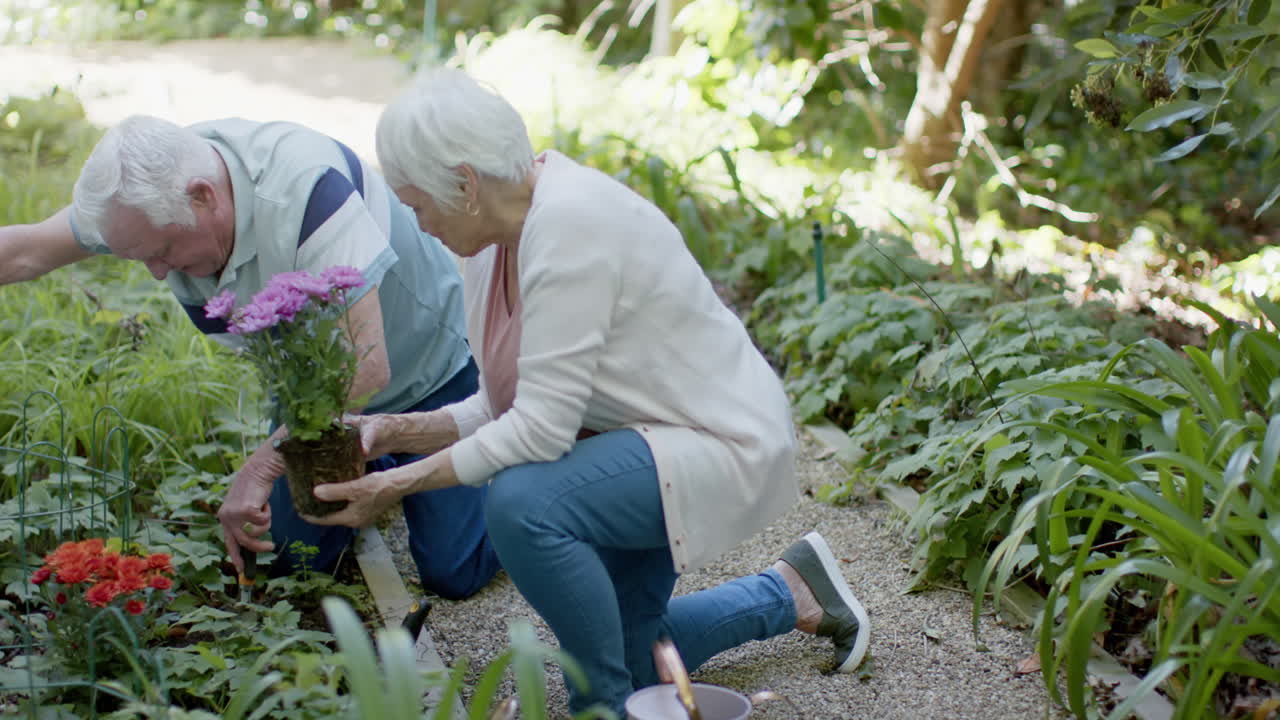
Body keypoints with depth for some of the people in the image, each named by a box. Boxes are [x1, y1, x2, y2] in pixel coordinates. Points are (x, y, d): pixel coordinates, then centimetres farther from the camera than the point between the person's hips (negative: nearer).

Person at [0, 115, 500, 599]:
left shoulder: (305, 186, -39)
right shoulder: (148, 184, -18)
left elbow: (365, 364, -40)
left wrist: (261, 467, -38)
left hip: (428, 368, -6)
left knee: (453, 574, -7)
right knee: (291, 563, 4)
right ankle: (376, 466, 30)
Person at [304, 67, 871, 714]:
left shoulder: (568, 224, -30)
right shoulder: (494, 237, -3)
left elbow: (540, 429, -31)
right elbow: (505, 408, 3)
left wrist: (401, 484, -25)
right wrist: (403, 430, -10)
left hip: (722, 446, -10)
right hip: (640, 441, 10)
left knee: (522, 502, -33)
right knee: (625, 664, 17)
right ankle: (790, 594, 34)